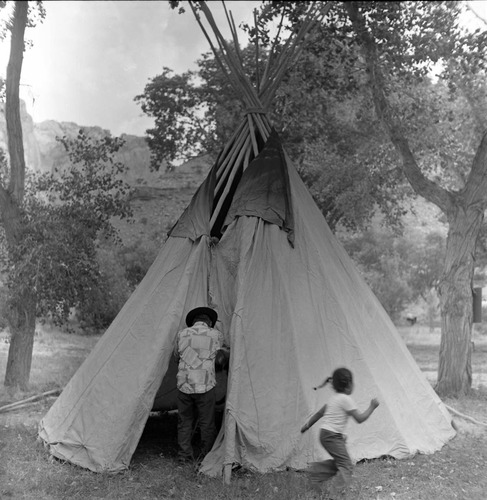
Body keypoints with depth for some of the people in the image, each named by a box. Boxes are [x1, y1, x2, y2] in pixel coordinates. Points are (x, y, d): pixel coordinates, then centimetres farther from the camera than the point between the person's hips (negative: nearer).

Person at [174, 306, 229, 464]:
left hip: (184, 385, 3)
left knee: (184, 422, 14)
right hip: (205, 386, -3)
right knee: (207, 424, 8)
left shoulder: (182, 334, 6)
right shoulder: (216, 335, 0)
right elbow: (225, 353, 18)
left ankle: (184, 455, 18)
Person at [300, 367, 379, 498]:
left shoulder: (334, 398, 14)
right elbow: (360, 419, -13)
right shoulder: (346, 399, -14)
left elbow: (320, 412, 21)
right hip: (332, 436, -9)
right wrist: (372, 407, -2)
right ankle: (340, 492, -13)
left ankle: (315, 472, 16)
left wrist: (308, 425, 29)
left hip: (325, 434, 9)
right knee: (346, 465, -8)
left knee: (339, 462, 16)